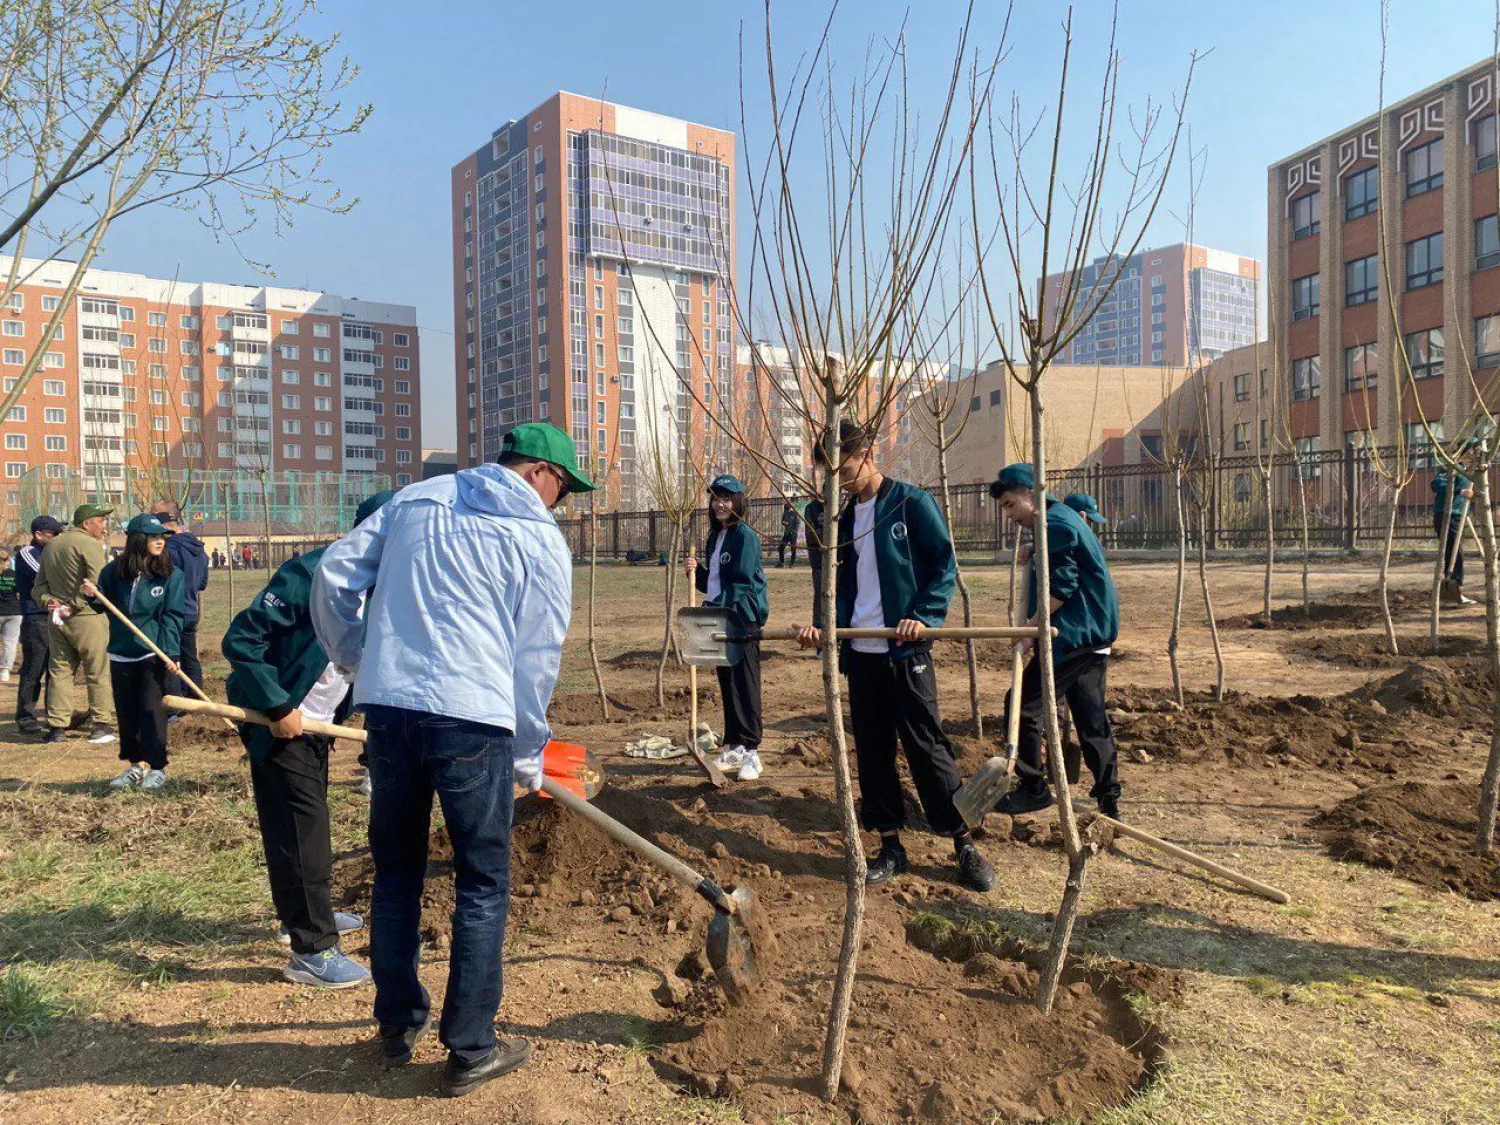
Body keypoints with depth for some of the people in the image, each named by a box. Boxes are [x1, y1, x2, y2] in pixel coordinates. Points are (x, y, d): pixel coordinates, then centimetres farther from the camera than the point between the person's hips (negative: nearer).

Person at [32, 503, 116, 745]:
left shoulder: (51, 546, 15)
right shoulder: (90, 544, -11)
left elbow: (39, 585, 15)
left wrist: (49, 602, 0)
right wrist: (74, 605, -12)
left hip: (57, 619, 7)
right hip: (87, 618, -7)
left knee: (59, 671, 11)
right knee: (98, 672, 2)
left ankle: (57, 726, 12)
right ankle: (102, 724, 5)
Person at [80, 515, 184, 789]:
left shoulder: (172, 575, -5)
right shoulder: (115, 571, 2)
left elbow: (172, 617, -8)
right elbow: (105, 605, 15)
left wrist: (171, 653, -16)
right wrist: (93, 594, -8)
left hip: (153, 654, -4)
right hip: (121, 653, 4)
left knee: (151, 709, -4)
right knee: (126, 711, 11)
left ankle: (156, 767, 4)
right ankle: (136, 764, 23)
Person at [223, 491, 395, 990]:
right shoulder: (310, 574, -25)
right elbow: (241, 639, -25)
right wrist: (277, 707, -25)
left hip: (319, 723, 8)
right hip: (278, 722, -8)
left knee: (311, 821, 21)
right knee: (300, 830, -6)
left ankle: (304, 913, 40)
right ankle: (312, 950, 2)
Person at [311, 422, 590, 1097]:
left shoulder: (416, 499, 14)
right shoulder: (542, 541, 1)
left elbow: (333, 577, 11)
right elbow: (537, 660, 2)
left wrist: (357, 658, 24)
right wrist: (528, 758, 13)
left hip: (386, 706, 5)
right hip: (473, 718, -5)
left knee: (395, 871, 19)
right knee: (483, 885, 9)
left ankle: (397, 1027, 33)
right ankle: (470, 1051, 17)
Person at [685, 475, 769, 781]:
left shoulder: (746, 536, -8)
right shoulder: (715, 538, 18)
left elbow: (742, 584, -15)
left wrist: (716, 607, -21)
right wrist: (696, 571, 4)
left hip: (743, 620, -8)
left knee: (744, 684, -9)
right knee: (727, 684, 11)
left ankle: (751, 752, -6)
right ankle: (733, 748, 18)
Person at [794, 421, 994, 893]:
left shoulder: (912, 503, -5)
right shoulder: (847, 518, 14)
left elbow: (944, 564, -6)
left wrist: (924, 616, -18)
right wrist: (826, 624, 0)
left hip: (905, 650, -6)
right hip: (860, 652, 6)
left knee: (926, 746, -3)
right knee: (872, 749, 9)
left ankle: (965, 845, 12)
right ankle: (890, 847, 21)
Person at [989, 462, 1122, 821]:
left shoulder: (1055, 525, -14)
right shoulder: (1063, 519, 19)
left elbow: (1061, 587, -20)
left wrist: (1031, 625, -14)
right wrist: (1034, 560, 11)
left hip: (1071, 636, -11)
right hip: (1092, 637, 11)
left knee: (1024, 705, -3)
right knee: (1092, 717, 13)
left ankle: (1032, 788, 6)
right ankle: (1108, 800, 18)